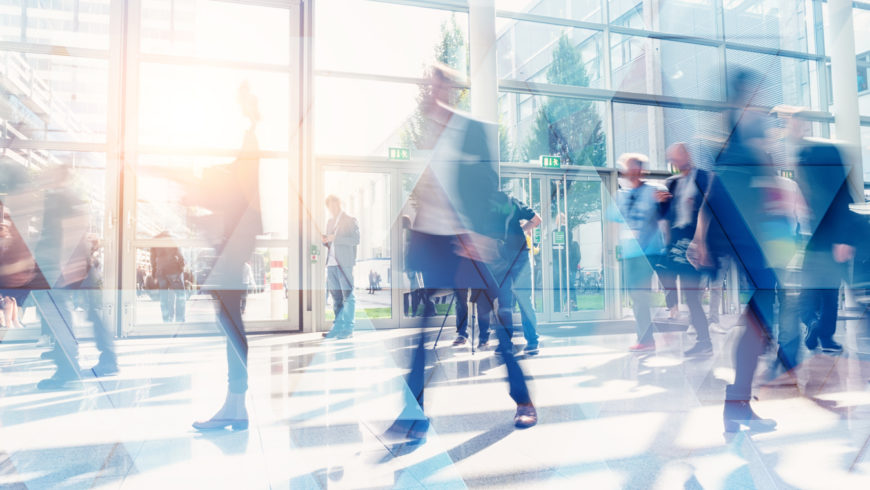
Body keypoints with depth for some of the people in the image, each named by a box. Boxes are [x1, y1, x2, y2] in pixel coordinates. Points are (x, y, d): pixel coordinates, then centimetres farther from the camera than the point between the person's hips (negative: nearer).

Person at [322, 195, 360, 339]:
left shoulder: (351, 220, 2)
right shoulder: (330, 222, 21)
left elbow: (356, 239, -10)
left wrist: (335, 238, -15)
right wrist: (325, 240, 3)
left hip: (344, 263, -6)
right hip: (331, 263, 6)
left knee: (348, 296, -6)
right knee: (336, 297, 9)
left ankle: (348, 329, -3)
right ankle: (337, 327, 14)